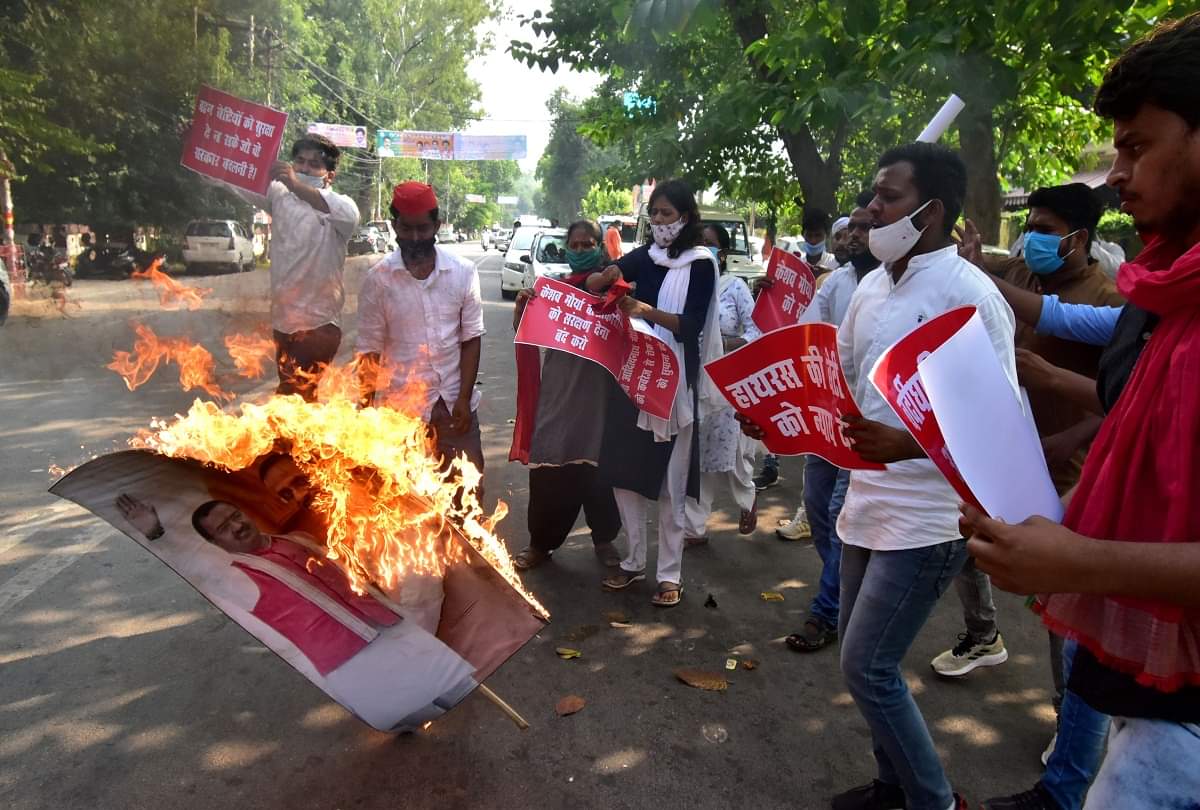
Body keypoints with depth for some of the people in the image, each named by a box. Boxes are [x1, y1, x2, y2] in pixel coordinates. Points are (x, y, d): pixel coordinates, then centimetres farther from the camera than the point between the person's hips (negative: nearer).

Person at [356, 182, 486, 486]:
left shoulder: (463, 272, -3)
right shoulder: (378, 278, -6)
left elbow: (471, 338, 0)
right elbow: (369, 351, -1)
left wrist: (464, 398, -6)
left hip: (454, 401, 1)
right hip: (401, 406, -1)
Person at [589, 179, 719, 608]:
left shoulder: (701, 264, -3)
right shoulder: (643, 257, 9)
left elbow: (690, 327, -13)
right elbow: (591, 288, 0)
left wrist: (648, 311, -28)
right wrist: (605, 278, -23)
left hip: (674, 383, -5)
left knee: (670, 483, 1)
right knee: (624, 473, 9)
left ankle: (670, 573, 12)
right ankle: (634, 562, 23)